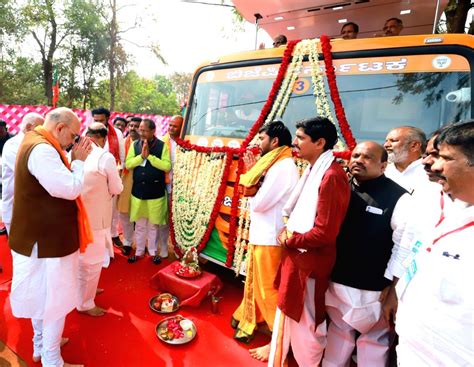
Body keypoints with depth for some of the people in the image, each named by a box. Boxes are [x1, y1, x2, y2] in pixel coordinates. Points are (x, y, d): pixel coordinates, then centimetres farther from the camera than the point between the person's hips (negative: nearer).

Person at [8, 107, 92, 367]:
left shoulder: (35, 143, 10)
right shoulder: (42, 149, -24)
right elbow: (70, 189, -28)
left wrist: (73, 161, 1)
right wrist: (79, 160, -16)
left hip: (42, 236, 11)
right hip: (48, 240, -10)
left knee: (42, 295, 24)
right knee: (54, 299, 5)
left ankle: (41, 345, 43)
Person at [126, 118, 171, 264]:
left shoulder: (162, 146, -6)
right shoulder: (135, 145, 4)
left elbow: (167, 166, -14)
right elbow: (128, 164, -2)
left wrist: (150, 156, -17)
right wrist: (141, 156, -15)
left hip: (156, 192, -2)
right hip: (138, 191, 3)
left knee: (153, 225, 11)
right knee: (139, 225, 14)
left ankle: (153, 252, 27)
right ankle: (139, 251, 30)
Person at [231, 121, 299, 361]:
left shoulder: (283, 168, -20)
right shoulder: (276, 165, 11)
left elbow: (258, 203, -21)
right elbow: (259, 198, 10)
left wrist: (253, 177, -4)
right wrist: (252, 172, 4)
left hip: (269, 239, -10)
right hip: (260, 235, 10)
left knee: (268, 290, 4)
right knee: (255, 283, 25)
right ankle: (248, 319, 45)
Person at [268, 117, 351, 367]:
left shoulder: (331, 176, -21)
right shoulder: (312, 170, 9)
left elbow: (324, 233, -24)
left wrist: (290, 240, -10)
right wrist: (287, 228, 0)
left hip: (310, 262, -9)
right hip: (296, 255, 9)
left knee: (305, 325, 11)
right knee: (288, 316, 25)